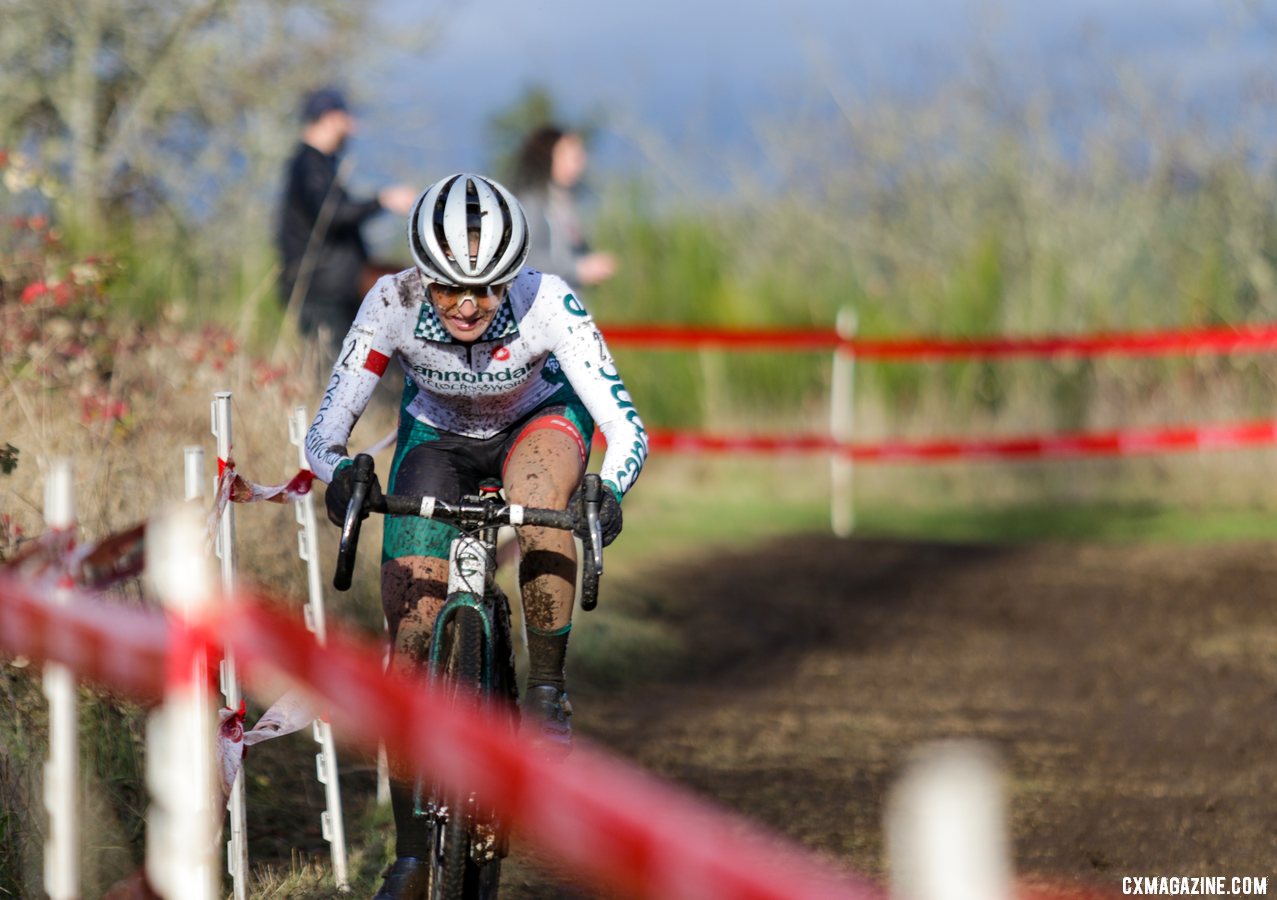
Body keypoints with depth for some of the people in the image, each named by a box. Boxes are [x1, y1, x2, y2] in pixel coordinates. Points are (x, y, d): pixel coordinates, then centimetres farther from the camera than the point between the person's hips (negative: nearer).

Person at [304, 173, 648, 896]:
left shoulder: (548, 305, -33)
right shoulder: (393, 305, -30)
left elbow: (626, 429, -34)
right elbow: (327, 428, -25)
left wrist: (608, 493, -54)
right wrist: (339, 473, -47)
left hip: (539, 423, -1)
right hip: (438, 438, 2)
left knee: (540, 491, -40)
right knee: (412, 638, -11)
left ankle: (548, 693, -24)